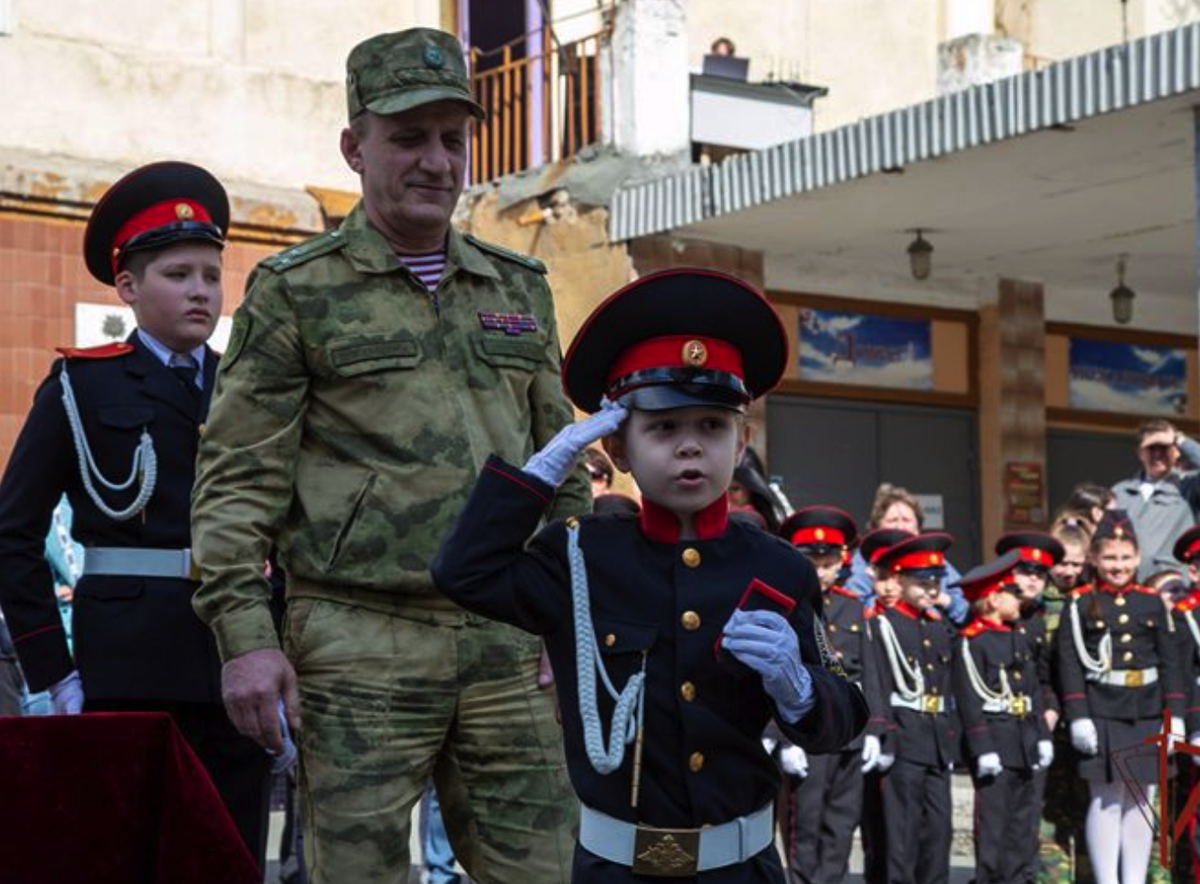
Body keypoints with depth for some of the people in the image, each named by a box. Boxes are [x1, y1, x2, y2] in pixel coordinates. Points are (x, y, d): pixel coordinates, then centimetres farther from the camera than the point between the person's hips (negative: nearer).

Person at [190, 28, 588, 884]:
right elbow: (237, 481, -2)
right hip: (359, 645, -4)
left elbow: (560, 467, 19)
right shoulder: (296, 292, 1)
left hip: (507, 643, 4)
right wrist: (245, 635, -11)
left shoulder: (520, 289, 15)